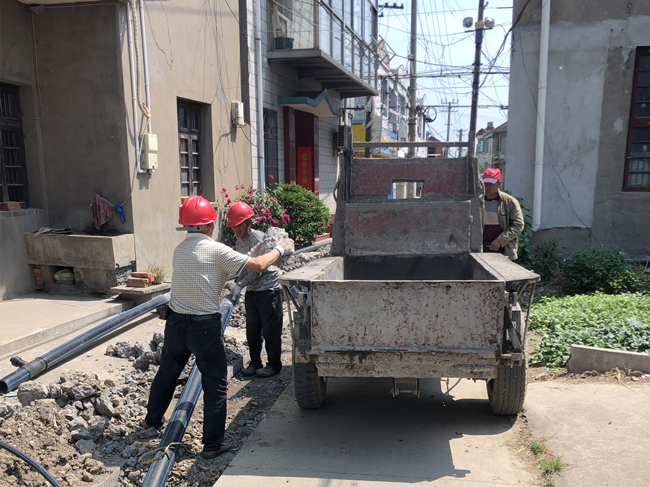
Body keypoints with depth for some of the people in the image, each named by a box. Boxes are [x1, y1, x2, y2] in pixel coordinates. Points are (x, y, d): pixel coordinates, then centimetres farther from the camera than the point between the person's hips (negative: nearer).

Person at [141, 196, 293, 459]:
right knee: (215, 385, 6)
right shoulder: (216, 250, -15)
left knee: (167, 374, 25)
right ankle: (212, 444, 12)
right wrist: (280, 249, 2)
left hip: (175, 324, 7)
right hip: (205, 327, -6)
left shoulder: (179, 249, 6)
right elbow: (258, 265, -12)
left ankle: (152, 420, 47)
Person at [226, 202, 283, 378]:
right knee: (252, 329, 11)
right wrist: (237, 286, 8)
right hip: (251, 291, 8)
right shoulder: (239, 240, 7)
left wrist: (240, 284, -30)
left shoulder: (259, 239, -18)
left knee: (270, 329, 0)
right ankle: (255, 362, 24)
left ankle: (274, 364, 13)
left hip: (268, 289, -8)